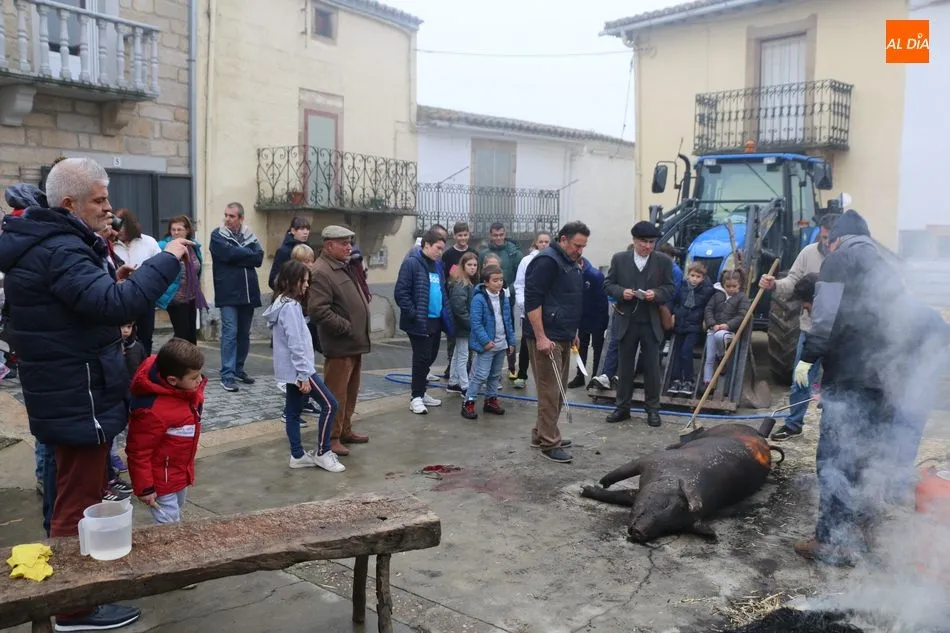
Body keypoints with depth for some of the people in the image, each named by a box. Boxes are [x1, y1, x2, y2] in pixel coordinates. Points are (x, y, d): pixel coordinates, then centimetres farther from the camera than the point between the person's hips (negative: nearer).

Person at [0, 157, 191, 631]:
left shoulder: (46, 242, 11)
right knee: (79, 502, 1)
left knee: (71, 493, 25)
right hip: (78, 397, -11)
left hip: (66, 392, 11)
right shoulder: (59, 250, -23)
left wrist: (111, 282, 4)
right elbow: (119, 305, -34)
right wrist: (166, 259, -25)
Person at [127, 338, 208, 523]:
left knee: (175, 519, 25)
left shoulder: (186, 392, -7)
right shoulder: (155, 411, -33)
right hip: (162, 482, -8)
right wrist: (144, 488, -18)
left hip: (181, 474, 9)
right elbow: (139, 452, -25)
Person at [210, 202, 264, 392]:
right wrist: (248, 254, -6)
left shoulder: (249, 235, 10)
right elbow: (229, 253, -18)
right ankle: (227, 376, -6)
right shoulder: (218, 235, 0)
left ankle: (238, 369, 26)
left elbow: (259, 258, -4)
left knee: (244, 334, 13)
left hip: (248, 292, 5)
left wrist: (238, 256, -13)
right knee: (230, 333, -9)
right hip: (228, 294, -5)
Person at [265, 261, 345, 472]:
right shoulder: (290, 306, -19)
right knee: (329, 404, -4)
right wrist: (304, 375, -21)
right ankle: (322, 453, 3)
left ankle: (297, 455, 20)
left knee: (293, 412, 12)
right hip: (298, 368, -10)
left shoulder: (284, 303, 12)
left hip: (291, 369, 10)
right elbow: (296, 344, -23)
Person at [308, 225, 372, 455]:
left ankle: (345, 430, 31)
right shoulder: (321, 272, -16)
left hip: (355, 343, 10)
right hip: (339, 346, -10)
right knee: (336, 394, -2)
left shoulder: (347, 266, 15)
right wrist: (346, 327, -18)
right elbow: (318, 311, -24)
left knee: (351, 392, 19)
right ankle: (331, 438, 8)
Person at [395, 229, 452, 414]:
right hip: (420, 322, -8)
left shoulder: (437, 266, 14)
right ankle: (416, 397, 8)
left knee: (430, 357, 14)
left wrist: (446, 315, 11)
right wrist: (413, 314, -18)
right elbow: (401, 292, -16)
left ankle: (421, 392, 28)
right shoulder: (411, 263, -11)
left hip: (435, 321, 8)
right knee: (422, 358, -4)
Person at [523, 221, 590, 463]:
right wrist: (540, 337, -24)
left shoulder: (572, 263, 15)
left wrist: (573, 332, 22)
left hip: (563, 336, 10)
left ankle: (541, 434, 26)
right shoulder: (547, 261, -15)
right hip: (547, 337, -10)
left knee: (558, 389, 15)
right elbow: (532, 300, -21)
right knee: (550, 390, -5)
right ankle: (549, 443, 2)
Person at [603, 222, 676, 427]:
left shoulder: (664, 261, 1)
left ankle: (652, 408, 17)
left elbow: (670, 288, 2)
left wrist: (656, 294, -18)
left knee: (652, 367, 5)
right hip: (626, 321, 1)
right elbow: (608, 284, 5)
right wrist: (621, 292, -15)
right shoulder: (619, 259, 2)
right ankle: (622, 407, 20)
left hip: (652, 323, -1)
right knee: (625, 366, 10)